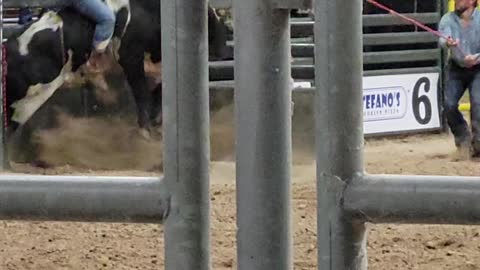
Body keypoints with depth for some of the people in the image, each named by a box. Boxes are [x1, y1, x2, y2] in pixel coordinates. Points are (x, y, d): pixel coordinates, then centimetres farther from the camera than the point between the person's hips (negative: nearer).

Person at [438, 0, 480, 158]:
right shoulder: (448, 19, -6)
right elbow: (442, 39, -25)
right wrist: (447, 43, -48)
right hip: (456, 68, 2)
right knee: (449, 105, -8)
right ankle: (463, 139, 13)